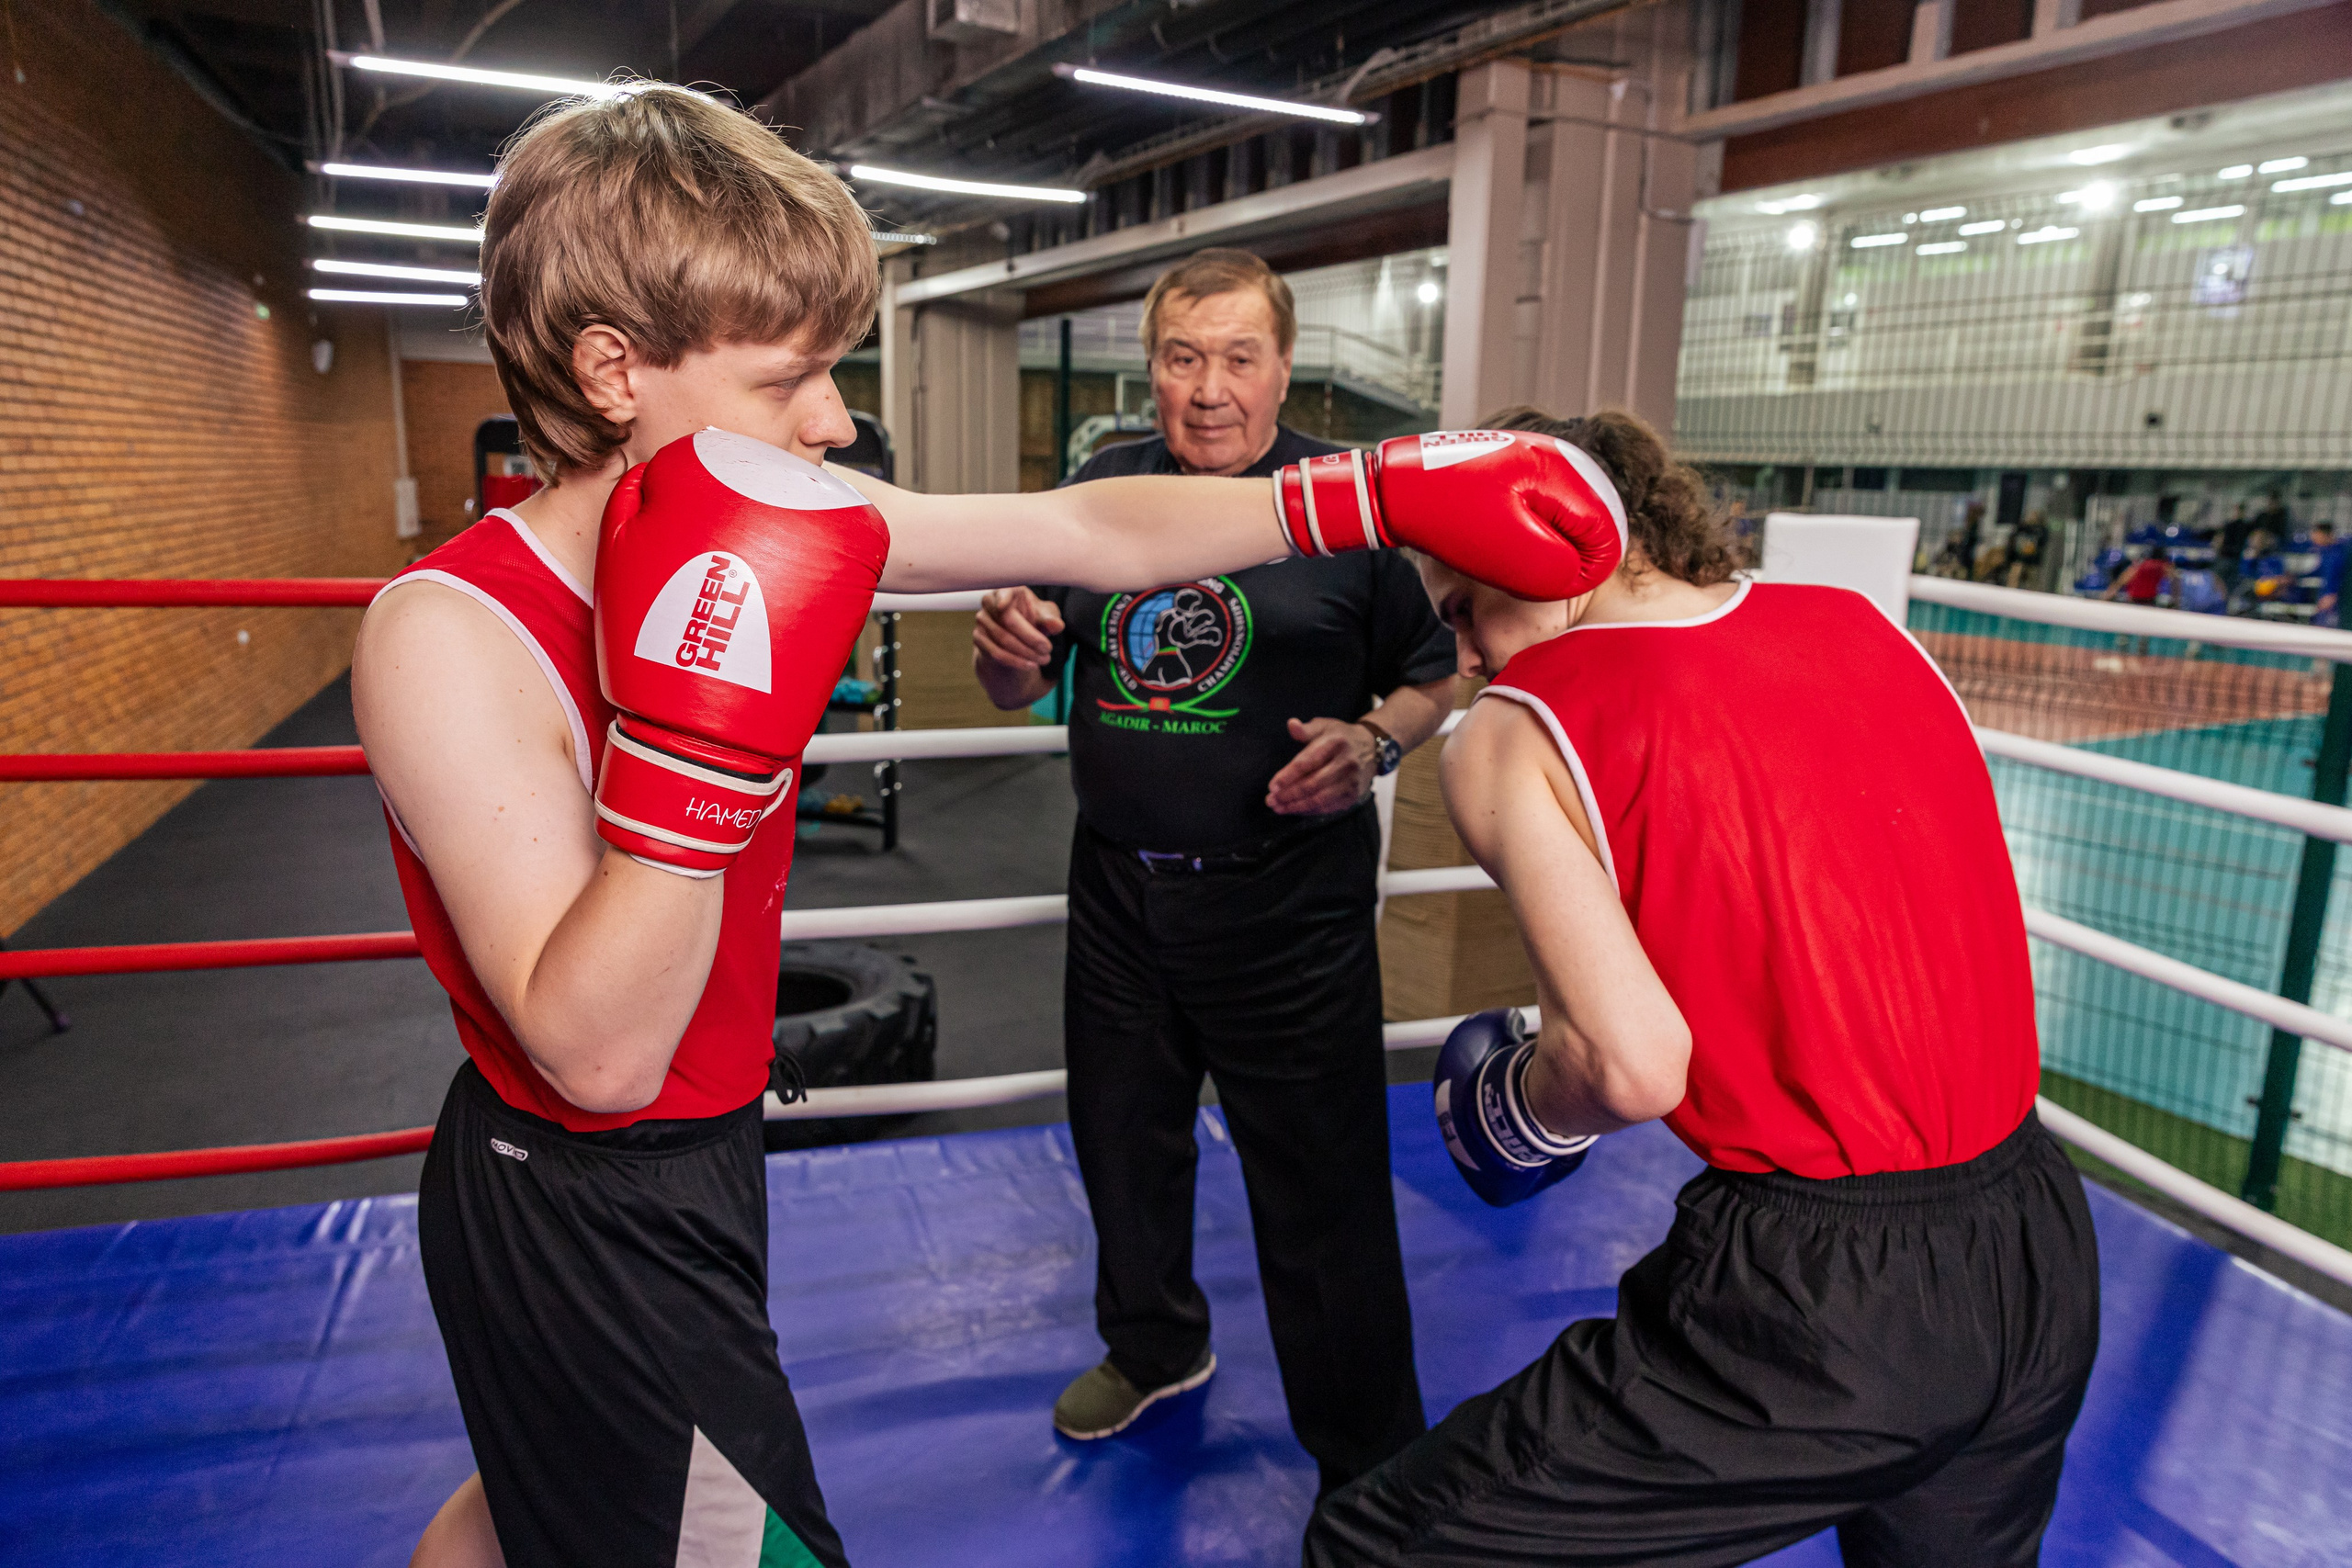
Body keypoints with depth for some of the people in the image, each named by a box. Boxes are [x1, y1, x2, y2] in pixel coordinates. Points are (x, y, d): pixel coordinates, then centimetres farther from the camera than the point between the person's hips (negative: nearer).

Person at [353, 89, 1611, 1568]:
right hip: (581, 1212, -7)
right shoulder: (446, 633, -29)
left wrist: (1386, 496, -8)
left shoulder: (767, 531, -10)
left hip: (697, 1148, 7)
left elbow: (1088, 530, -8)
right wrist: (701, 724, -43)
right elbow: (598, 1053, -32)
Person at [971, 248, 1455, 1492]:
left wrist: (1371, 743, -20)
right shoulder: (1100, 491, 4)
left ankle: (1373, 1469, 25)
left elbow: (1433, 676, 0)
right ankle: (1153, 1344, 51)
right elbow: (1021, 685, 10)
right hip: (1117, 888, 5)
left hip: (1287, 904, -4)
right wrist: (1010, 655, -13)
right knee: (1122, 1140, 22)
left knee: (1321, 1189, 3)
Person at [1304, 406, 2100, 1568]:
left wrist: (1519, 1108, -1)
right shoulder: (1860, 624, 6)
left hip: (1819, 1294, -7)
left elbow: (1631, 1064, -21)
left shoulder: (1510, 737, -12)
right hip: (2043, 1254, 7)